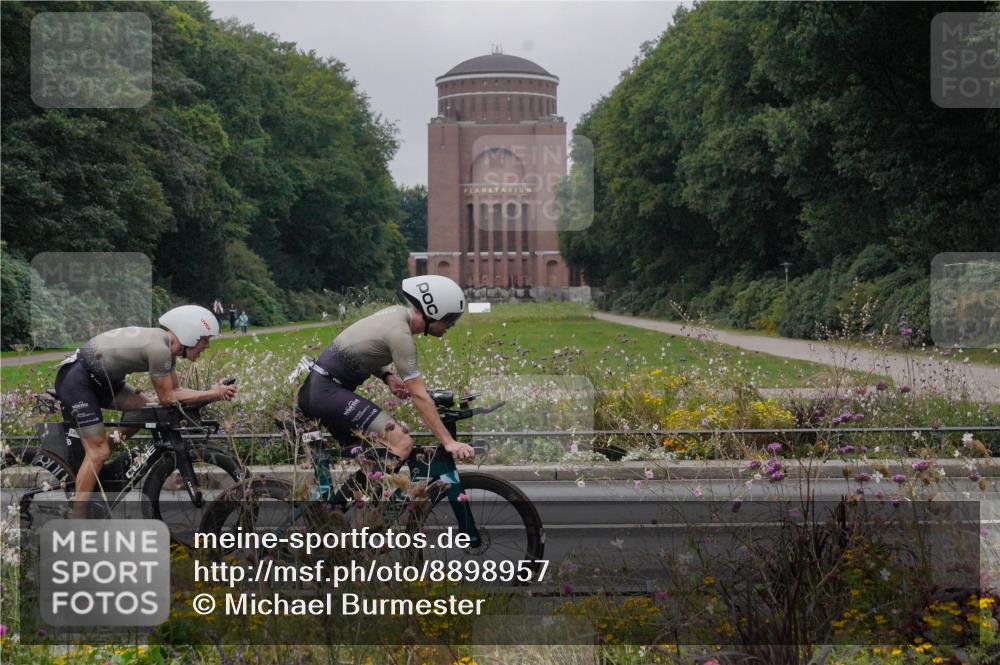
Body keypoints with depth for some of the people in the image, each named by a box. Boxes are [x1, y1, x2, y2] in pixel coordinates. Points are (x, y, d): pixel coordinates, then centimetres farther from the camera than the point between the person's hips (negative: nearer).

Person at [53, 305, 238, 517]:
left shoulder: (168, 346, 6)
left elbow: (175, 390, 9)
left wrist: (215, 393, -3)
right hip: (75, 378, -10)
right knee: (98, 451, -12)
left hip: (99, 378, 10)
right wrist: (213, 394, -15)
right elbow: (167, 397, -17)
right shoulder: (159, 348, -23)